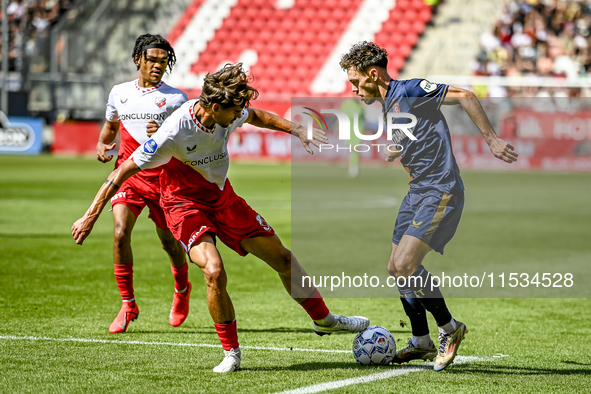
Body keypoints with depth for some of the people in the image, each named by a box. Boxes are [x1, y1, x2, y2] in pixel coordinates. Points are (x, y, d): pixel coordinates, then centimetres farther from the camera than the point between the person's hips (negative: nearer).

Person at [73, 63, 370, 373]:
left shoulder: (228, 114, -13)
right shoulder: (174, 134, -32)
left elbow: (256, 116, 14)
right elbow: (123, 171, -24)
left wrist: (296, 130, 7)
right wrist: (90, 217, -24)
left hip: (222, 197, 6)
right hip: (186, 204, -6)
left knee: (283, 259, 10)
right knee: (214, 271, -29)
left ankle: (324, 320, 33)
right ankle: (231, 352, -9)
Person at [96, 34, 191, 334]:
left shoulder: (175, 98, -1)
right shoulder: (119, 93, 9)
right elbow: (111, 124, 28)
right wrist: (102, 144, 7)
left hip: (163, 176, -2)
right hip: (128, 174, 2)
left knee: (169, 241, 7)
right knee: (120, 233, -18)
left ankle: (182, 289, 40)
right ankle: (128, 304, -5)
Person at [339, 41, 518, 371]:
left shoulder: (409, 92, -12)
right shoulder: (388, 107, 17)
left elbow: (464, 96, -16)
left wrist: (491, 138, -19)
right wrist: (391, 152, 13)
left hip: (441, 192, -10)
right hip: (418, 193, 10)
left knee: (405, 264, -19)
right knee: (396, 269, 11)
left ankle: (450, 328, -2)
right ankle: (421, 342, 24)